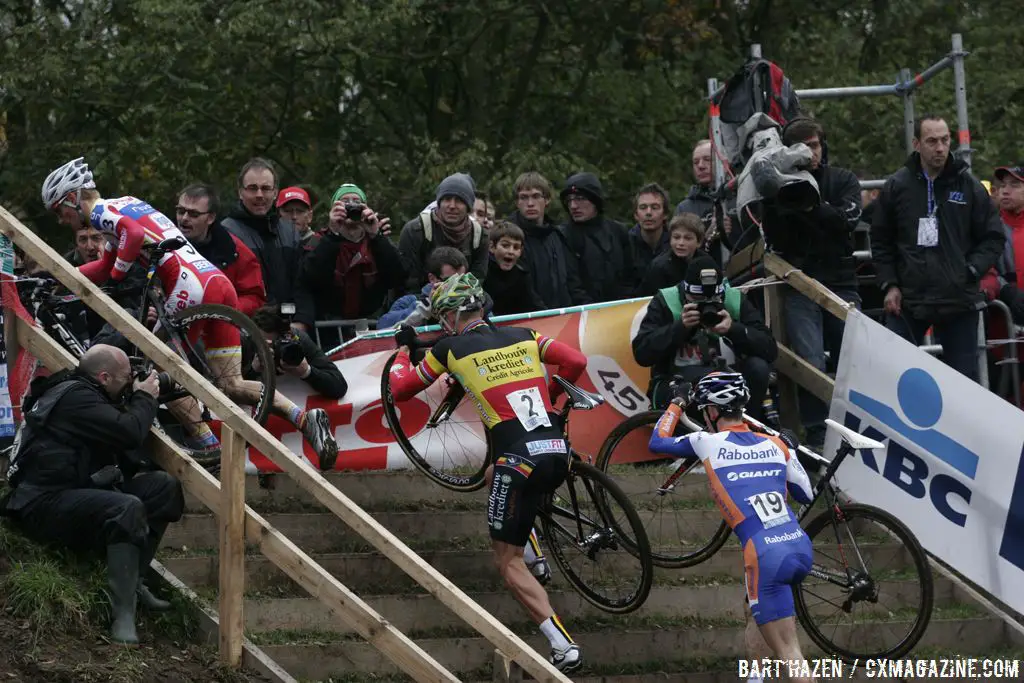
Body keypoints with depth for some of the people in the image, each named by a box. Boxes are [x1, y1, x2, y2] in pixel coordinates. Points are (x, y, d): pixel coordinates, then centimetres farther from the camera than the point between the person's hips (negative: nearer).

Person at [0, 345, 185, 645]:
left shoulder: (79, 392, 17)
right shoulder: (74, 397, -16)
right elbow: (128, 432, -24)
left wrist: (140, 400, 9)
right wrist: (144, 398, -4)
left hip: (79, 491, 11)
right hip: (45, 504, -11)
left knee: (164, 487, 4)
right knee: (127, 509, -36)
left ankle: (133, 581, 6)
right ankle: (123, 618, -38)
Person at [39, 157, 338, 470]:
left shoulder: (100, 210, 1)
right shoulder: (124, 204, 30)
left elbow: (134, 233, -20)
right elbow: (107, 266, 38)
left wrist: (115, 280, -9)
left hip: (190, 286, -9)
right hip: (220, 283, 9)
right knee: (231, 385, 5)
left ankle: (211, 449, -5)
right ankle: (306, 418, -13)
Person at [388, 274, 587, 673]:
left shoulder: (451, 348, 6)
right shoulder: (522, 336, 16)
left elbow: (400, 390, 15)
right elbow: (576, 362, 10)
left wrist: (401, 356, 37)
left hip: (521, 458, -6)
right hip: (559, 454, 6)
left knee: (508, 562, 3)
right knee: (496, 476, 38)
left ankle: (563, 647, -12)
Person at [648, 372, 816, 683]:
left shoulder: (708, 443, 2)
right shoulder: (776, 444, 12)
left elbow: (657, 442, 18)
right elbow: (806, 494, 22)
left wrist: (675, 407, 33)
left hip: (767, 557, -6)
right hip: (802, 549, 6)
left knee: (788, 653, -6)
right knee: (756, 613, 32)